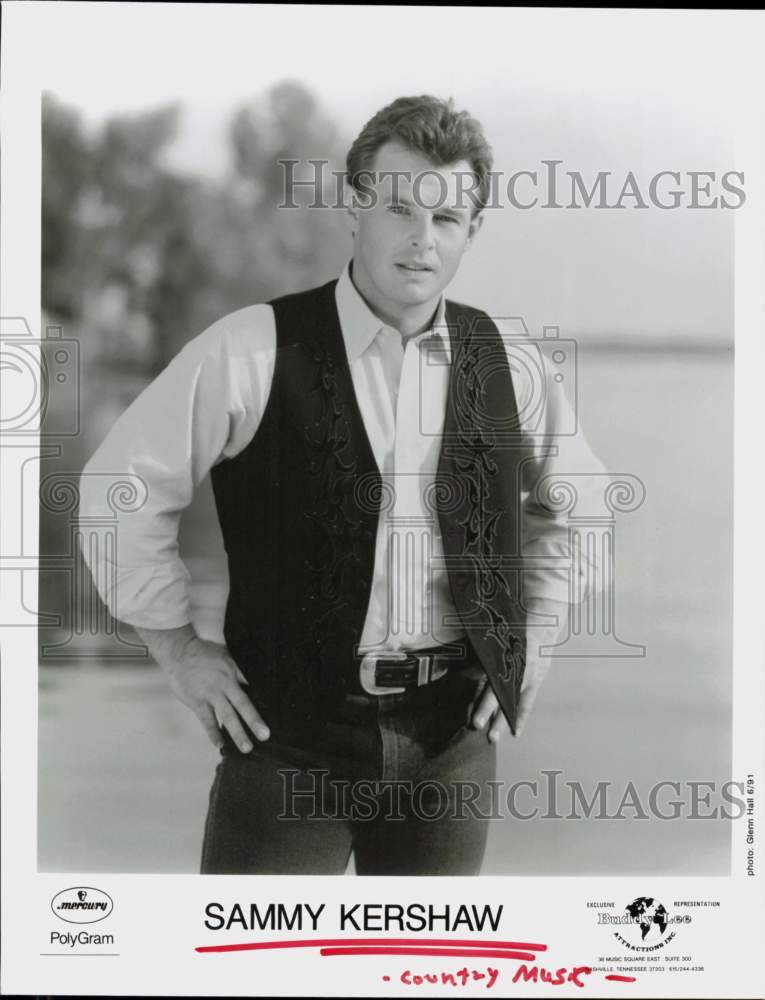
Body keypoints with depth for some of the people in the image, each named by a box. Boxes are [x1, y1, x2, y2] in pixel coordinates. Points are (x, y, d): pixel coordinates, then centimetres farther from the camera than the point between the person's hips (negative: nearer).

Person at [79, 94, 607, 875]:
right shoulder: (253, 352, -9)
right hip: (289, 727, -3)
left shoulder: (508, 364, 3)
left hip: (454, 727, 4)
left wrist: (537, 634, 11)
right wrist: (177, 647, -2)